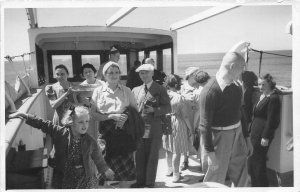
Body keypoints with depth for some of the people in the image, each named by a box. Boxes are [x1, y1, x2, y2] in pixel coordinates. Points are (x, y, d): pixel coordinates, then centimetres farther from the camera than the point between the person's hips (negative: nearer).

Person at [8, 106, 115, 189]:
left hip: (86, 180, 0)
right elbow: (42, 124, -10)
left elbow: (98, 158, 4)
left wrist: (105, 170, 16)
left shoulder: (90, 142, -11)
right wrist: (23, 115, -12)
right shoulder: (61, 133, -13)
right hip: (64, 178, 0)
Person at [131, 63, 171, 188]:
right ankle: (140, 181, 26)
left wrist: (153, 110, -18)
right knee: (139, 157, 11)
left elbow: (167, 108, -4)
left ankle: (150, 183, 19)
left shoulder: (160, 90, -1)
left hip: (154, 129, -4)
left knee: (152, 158, 6)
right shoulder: (136, 90, 13)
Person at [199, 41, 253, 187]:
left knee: (242, 178, 17)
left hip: (237, 134, 7)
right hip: (220, 137, -7)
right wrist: (210, 152, -18)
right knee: (215, 180, 6)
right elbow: (205, 125, -18)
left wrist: (247, 138, 17)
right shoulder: (210, 91, -20)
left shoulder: (236, 88, 3)